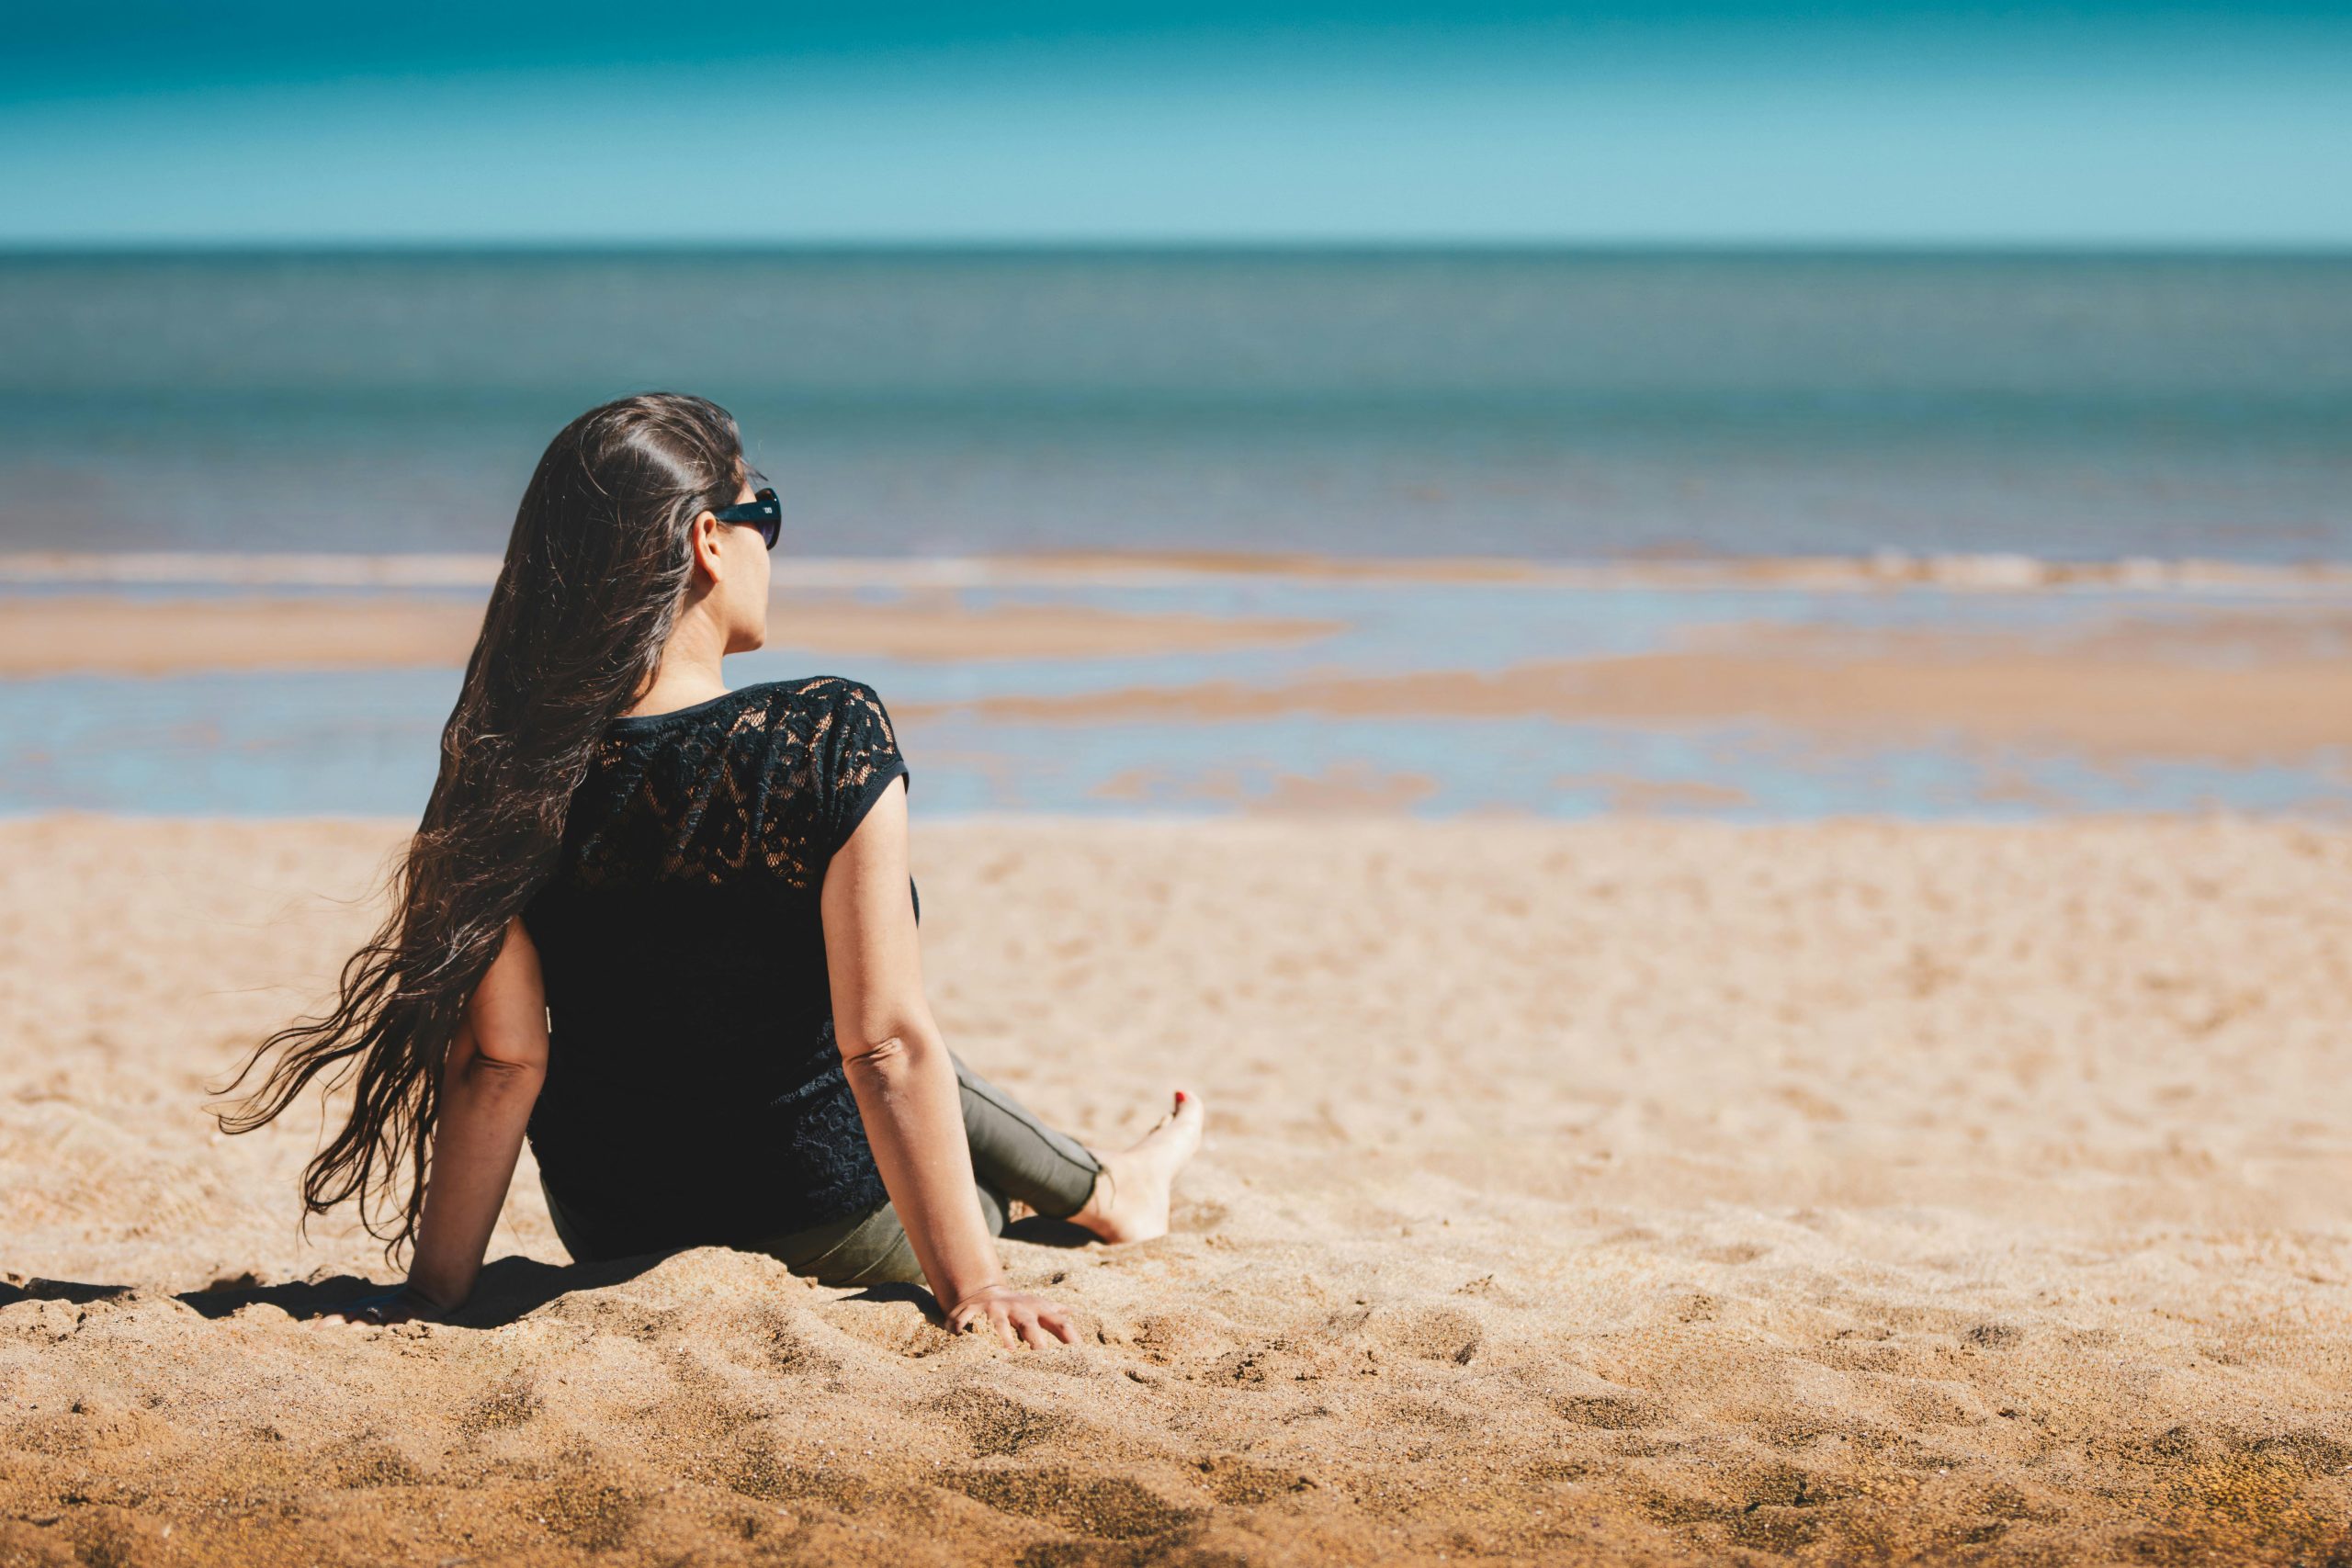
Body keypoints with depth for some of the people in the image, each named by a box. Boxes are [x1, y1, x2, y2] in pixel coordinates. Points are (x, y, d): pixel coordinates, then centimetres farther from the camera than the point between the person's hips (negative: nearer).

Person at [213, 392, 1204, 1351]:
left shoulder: (508, 771, -16)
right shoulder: (832, 741, -26)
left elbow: (499, 1061, -13)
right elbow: (886, 1047, -25)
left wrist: (435, 1289, -5)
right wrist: (971, 1287, -18)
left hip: (611, 1238, 4)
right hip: (828, 1231, -4)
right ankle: (1104, 1190, 58)